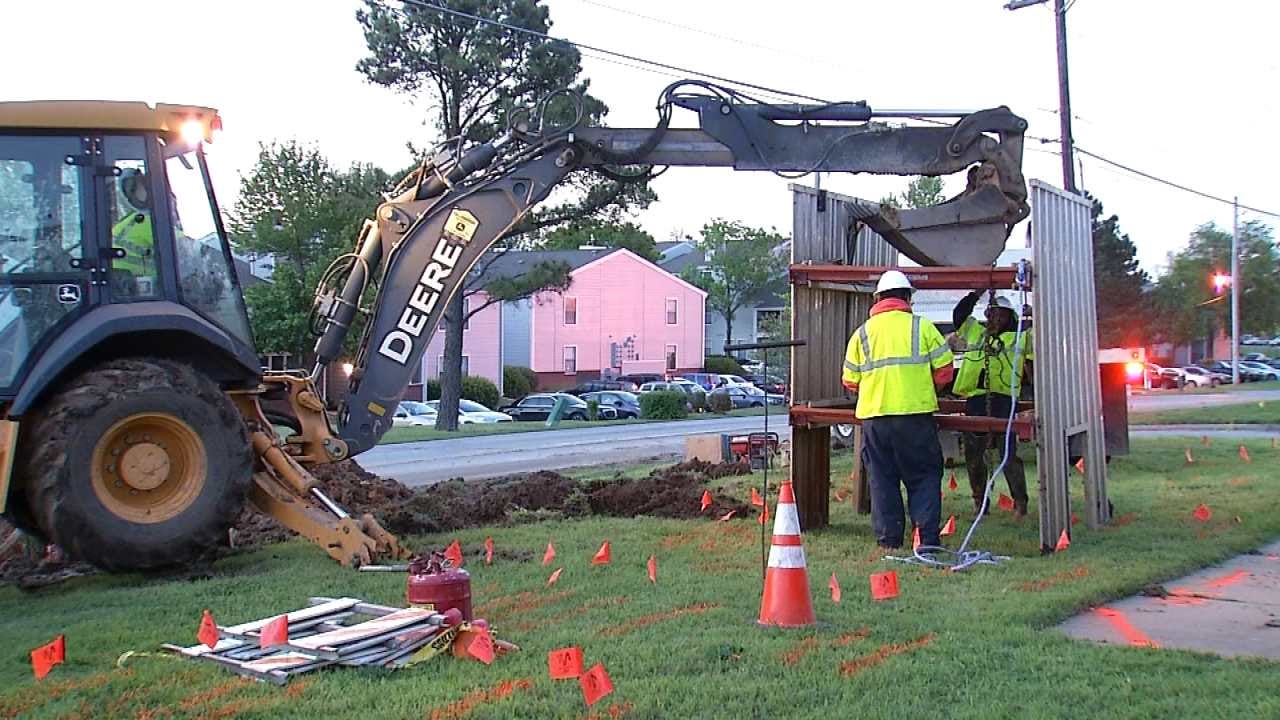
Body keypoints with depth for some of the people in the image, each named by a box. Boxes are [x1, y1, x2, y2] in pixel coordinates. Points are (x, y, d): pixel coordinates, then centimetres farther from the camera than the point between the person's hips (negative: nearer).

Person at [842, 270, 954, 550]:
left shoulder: (863, 333, 6)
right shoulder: (922, 327, 1)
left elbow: (850, 381, 7)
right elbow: (944, 369, 1)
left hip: (874, 415, 2)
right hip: (916, 412, -1)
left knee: (882, 478, 9)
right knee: (924, 475, 7)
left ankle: (889, 537, 9)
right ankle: (928, 534, 0)